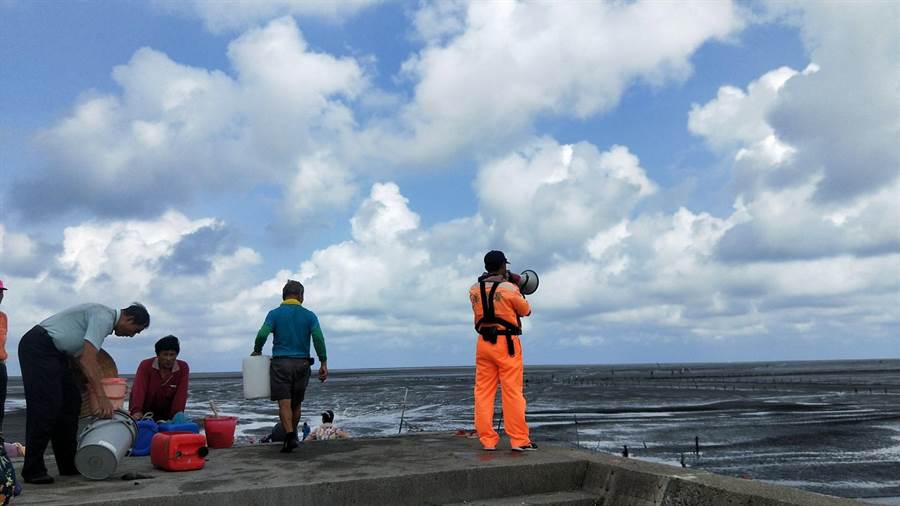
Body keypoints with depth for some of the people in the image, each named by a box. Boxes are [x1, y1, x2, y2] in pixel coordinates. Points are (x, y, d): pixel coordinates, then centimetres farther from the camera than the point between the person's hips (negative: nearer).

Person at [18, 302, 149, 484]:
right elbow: (88, 359, -26)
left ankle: (68, 465, 13)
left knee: (71, 402, 8)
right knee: (46, 406, -12)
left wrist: (92, 381, 9)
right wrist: (102, 397, -27)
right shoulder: (103, 318, -18)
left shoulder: (105, 318, 13)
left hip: (57, 351, 11)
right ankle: (33, 470, -5)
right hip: (38, 348, -11)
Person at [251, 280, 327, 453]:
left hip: (281, 363, -2)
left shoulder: (274, 314, 2)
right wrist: (323, 363, -5)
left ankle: (290, 436, -19)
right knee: (296, 404, 13)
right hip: (302, 364, 2)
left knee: (284, 403, -5)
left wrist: (257, 351, 7)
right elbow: (318, 338, -8)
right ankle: (291, 436, 22)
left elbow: (262, 334, -12)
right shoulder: (309, 315, 4)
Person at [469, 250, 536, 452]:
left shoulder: (474, 290, 3)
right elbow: (526, 311, 3)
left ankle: (487, 440, 9)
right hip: (506, 344, -4)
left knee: (483, 392, 7)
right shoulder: (509, 288, -10)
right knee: (513, 392, 0)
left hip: (484, 343, 5)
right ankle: (519, 440, 3)